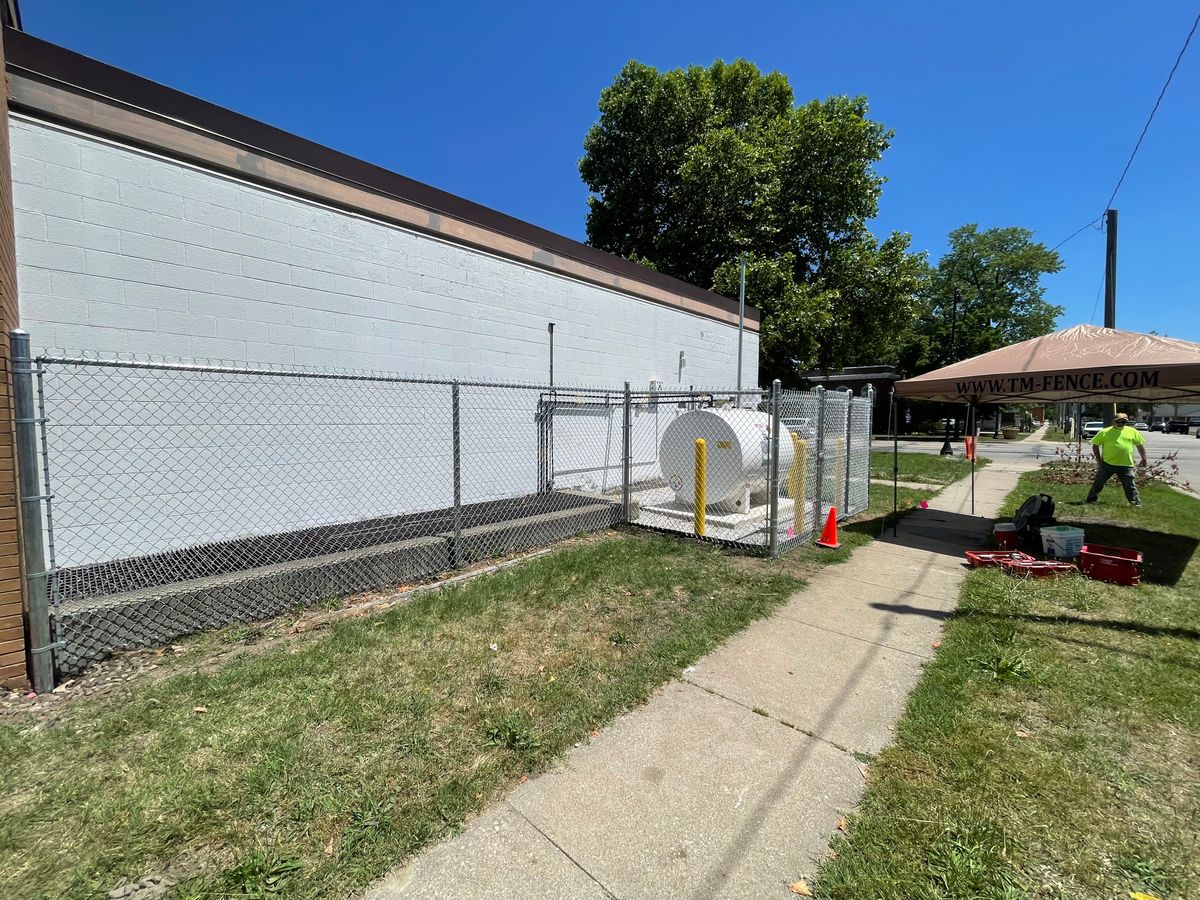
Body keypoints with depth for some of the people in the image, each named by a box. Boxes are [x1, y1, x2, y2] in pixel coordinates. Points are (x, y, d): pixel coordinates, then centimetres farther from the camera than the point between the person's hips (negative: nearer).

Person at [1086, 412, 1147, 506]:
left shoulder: (1133, 432, 7)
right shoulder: (1104, 432, -1)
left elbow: (1140, 445, 15)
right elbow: (1095, 445, 3)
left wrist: (1144, 459, 12)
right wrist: (1098, 459, -3)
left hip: (1126, 465, 1)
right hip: (1107, 464, -1)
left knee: (1130, 485, 5)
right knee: (1098, 482, 5)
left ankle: (1136, 503, 15)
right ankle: (1091, 499, 15)